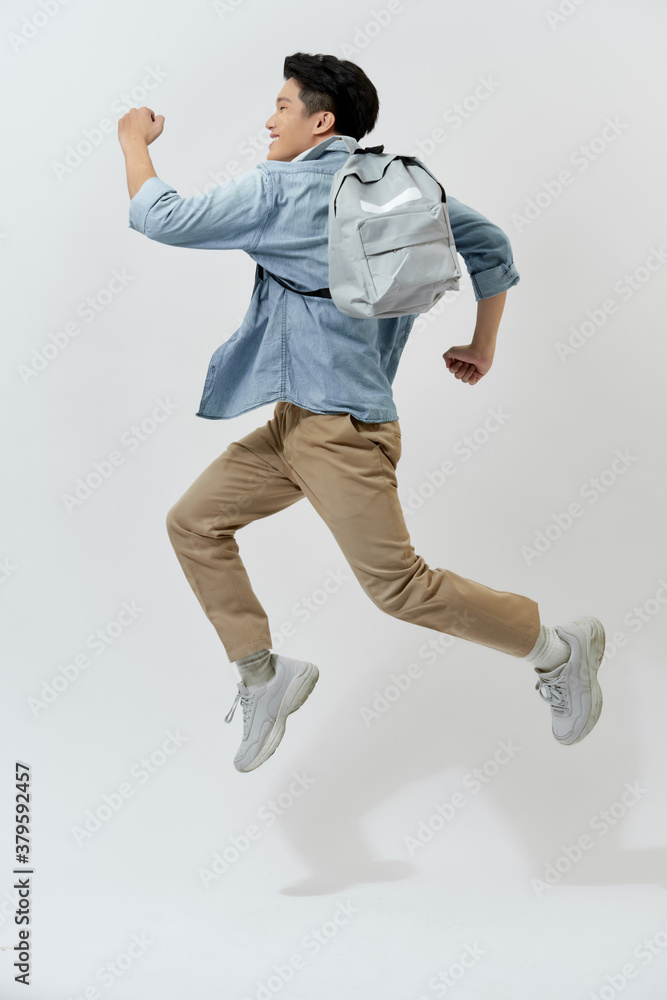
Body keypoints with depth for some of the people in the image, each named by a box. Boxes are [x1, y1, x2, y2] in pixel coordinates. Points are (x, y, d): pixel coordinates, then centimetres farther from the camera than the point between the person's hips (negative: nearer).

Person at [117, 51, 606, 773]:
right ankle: (262, 674, 15)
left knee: (397, 585, -6)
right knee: (192, 523, 10)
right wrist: (482, 347, 22)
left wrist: (135, 141, 10)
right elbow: (490, 243, 14)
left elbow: (163, 219, -8)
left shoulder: (280, 188, -12)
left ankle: (558, 648, 10)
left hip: (339, 426, -10)